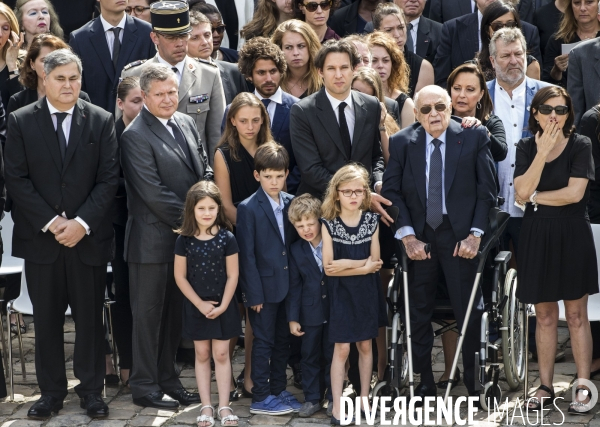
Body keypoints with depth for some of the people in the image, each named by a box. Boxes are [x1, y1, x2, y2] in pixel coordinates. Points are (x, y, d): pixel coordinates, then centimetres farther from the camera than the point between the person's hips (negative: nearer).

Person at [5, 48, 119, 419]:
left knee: (90, 316, 6)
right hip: (40, 236, 0)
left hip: (89, 236, 0)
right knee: (47, 318, 6)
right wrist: (50, 221, -11)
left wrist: (82, 222, -12)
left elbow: (109, 179, -1)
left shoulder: (102, 121, 2)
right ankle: (52, 391, 16)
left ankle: (92, 389, 17)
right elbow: (16, 179, -2)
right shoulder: (21, 121, 2)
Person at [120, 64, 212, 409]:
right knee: (149, 313, 5)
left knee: (175, 312, 14)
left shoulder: (187, 123, 8)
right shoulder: (136, 136, -15)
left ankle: (167, 379, 25)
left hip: (188, 236, 7)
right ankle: (145, 387, 15)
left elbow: (205, 171, 13)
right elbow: (153, 193, -19)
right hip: (154, 240, -7)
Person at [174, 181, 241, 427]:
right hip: (196, 307, 1)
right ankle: (206, 406, 14)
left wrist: (222, 306, -11)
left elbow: (232, 275, -6)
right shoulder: (184, 240, -7)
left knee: (221, 354, 3)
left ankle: (224, 406, 10)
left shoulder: (227, 238, -9)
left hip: (223, 307, -1)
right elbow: (180, 277, -4)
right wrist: (200, 304, -9)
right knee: (202, 354, 8)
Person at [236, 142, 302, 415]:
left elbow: (297, 244, 8)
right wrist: (254, 294, -13)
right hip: (264, 288, -5)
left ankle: (279, 390, 26)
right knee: (264, 342, 3)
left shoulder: (291, 203, 4)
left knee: (283, 341, 14)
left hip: (289, 286, 5)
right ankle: (260, 398, 11)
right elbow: (247, 255, -11)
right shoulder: (248, 208, -10)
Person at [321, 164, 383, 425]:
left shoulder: (372, 221, 0)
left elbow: (375, 264, -3)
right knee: (342, 348, -4)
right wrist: (362, 265, -16)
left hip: (366, 292, 3)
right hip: (341, 293, -3)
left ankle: (364, 398, 23)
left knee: (365, 345, 11)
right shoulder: (329, 224, -8)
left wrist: (347, 264, -14)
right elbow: (328, 268, -12)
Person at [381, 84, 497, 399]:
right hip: (418, 237, 2)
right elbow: (391, 192, 1)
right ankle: (423, 382, 14)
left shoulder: (475, 137, -1)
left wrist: (475, 234, -9)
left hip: (460, 235, -2)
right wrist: (407, 236, -9)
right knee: (418, 313, 6)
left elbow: (487, 189, -1)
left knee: (469, 310, -1)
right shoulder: (402, 142, 3)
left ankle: (475, 382, 11)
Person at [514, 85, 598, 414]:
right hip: (537, 236, 3)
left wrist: (536, 197, -7)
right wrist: (542, 151, -15)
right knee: (544, 316, 9)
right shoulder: (526, 147, 4)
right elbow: (522, 192, -10)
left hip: (572, 236, -3)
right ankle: (545, 387, 17)